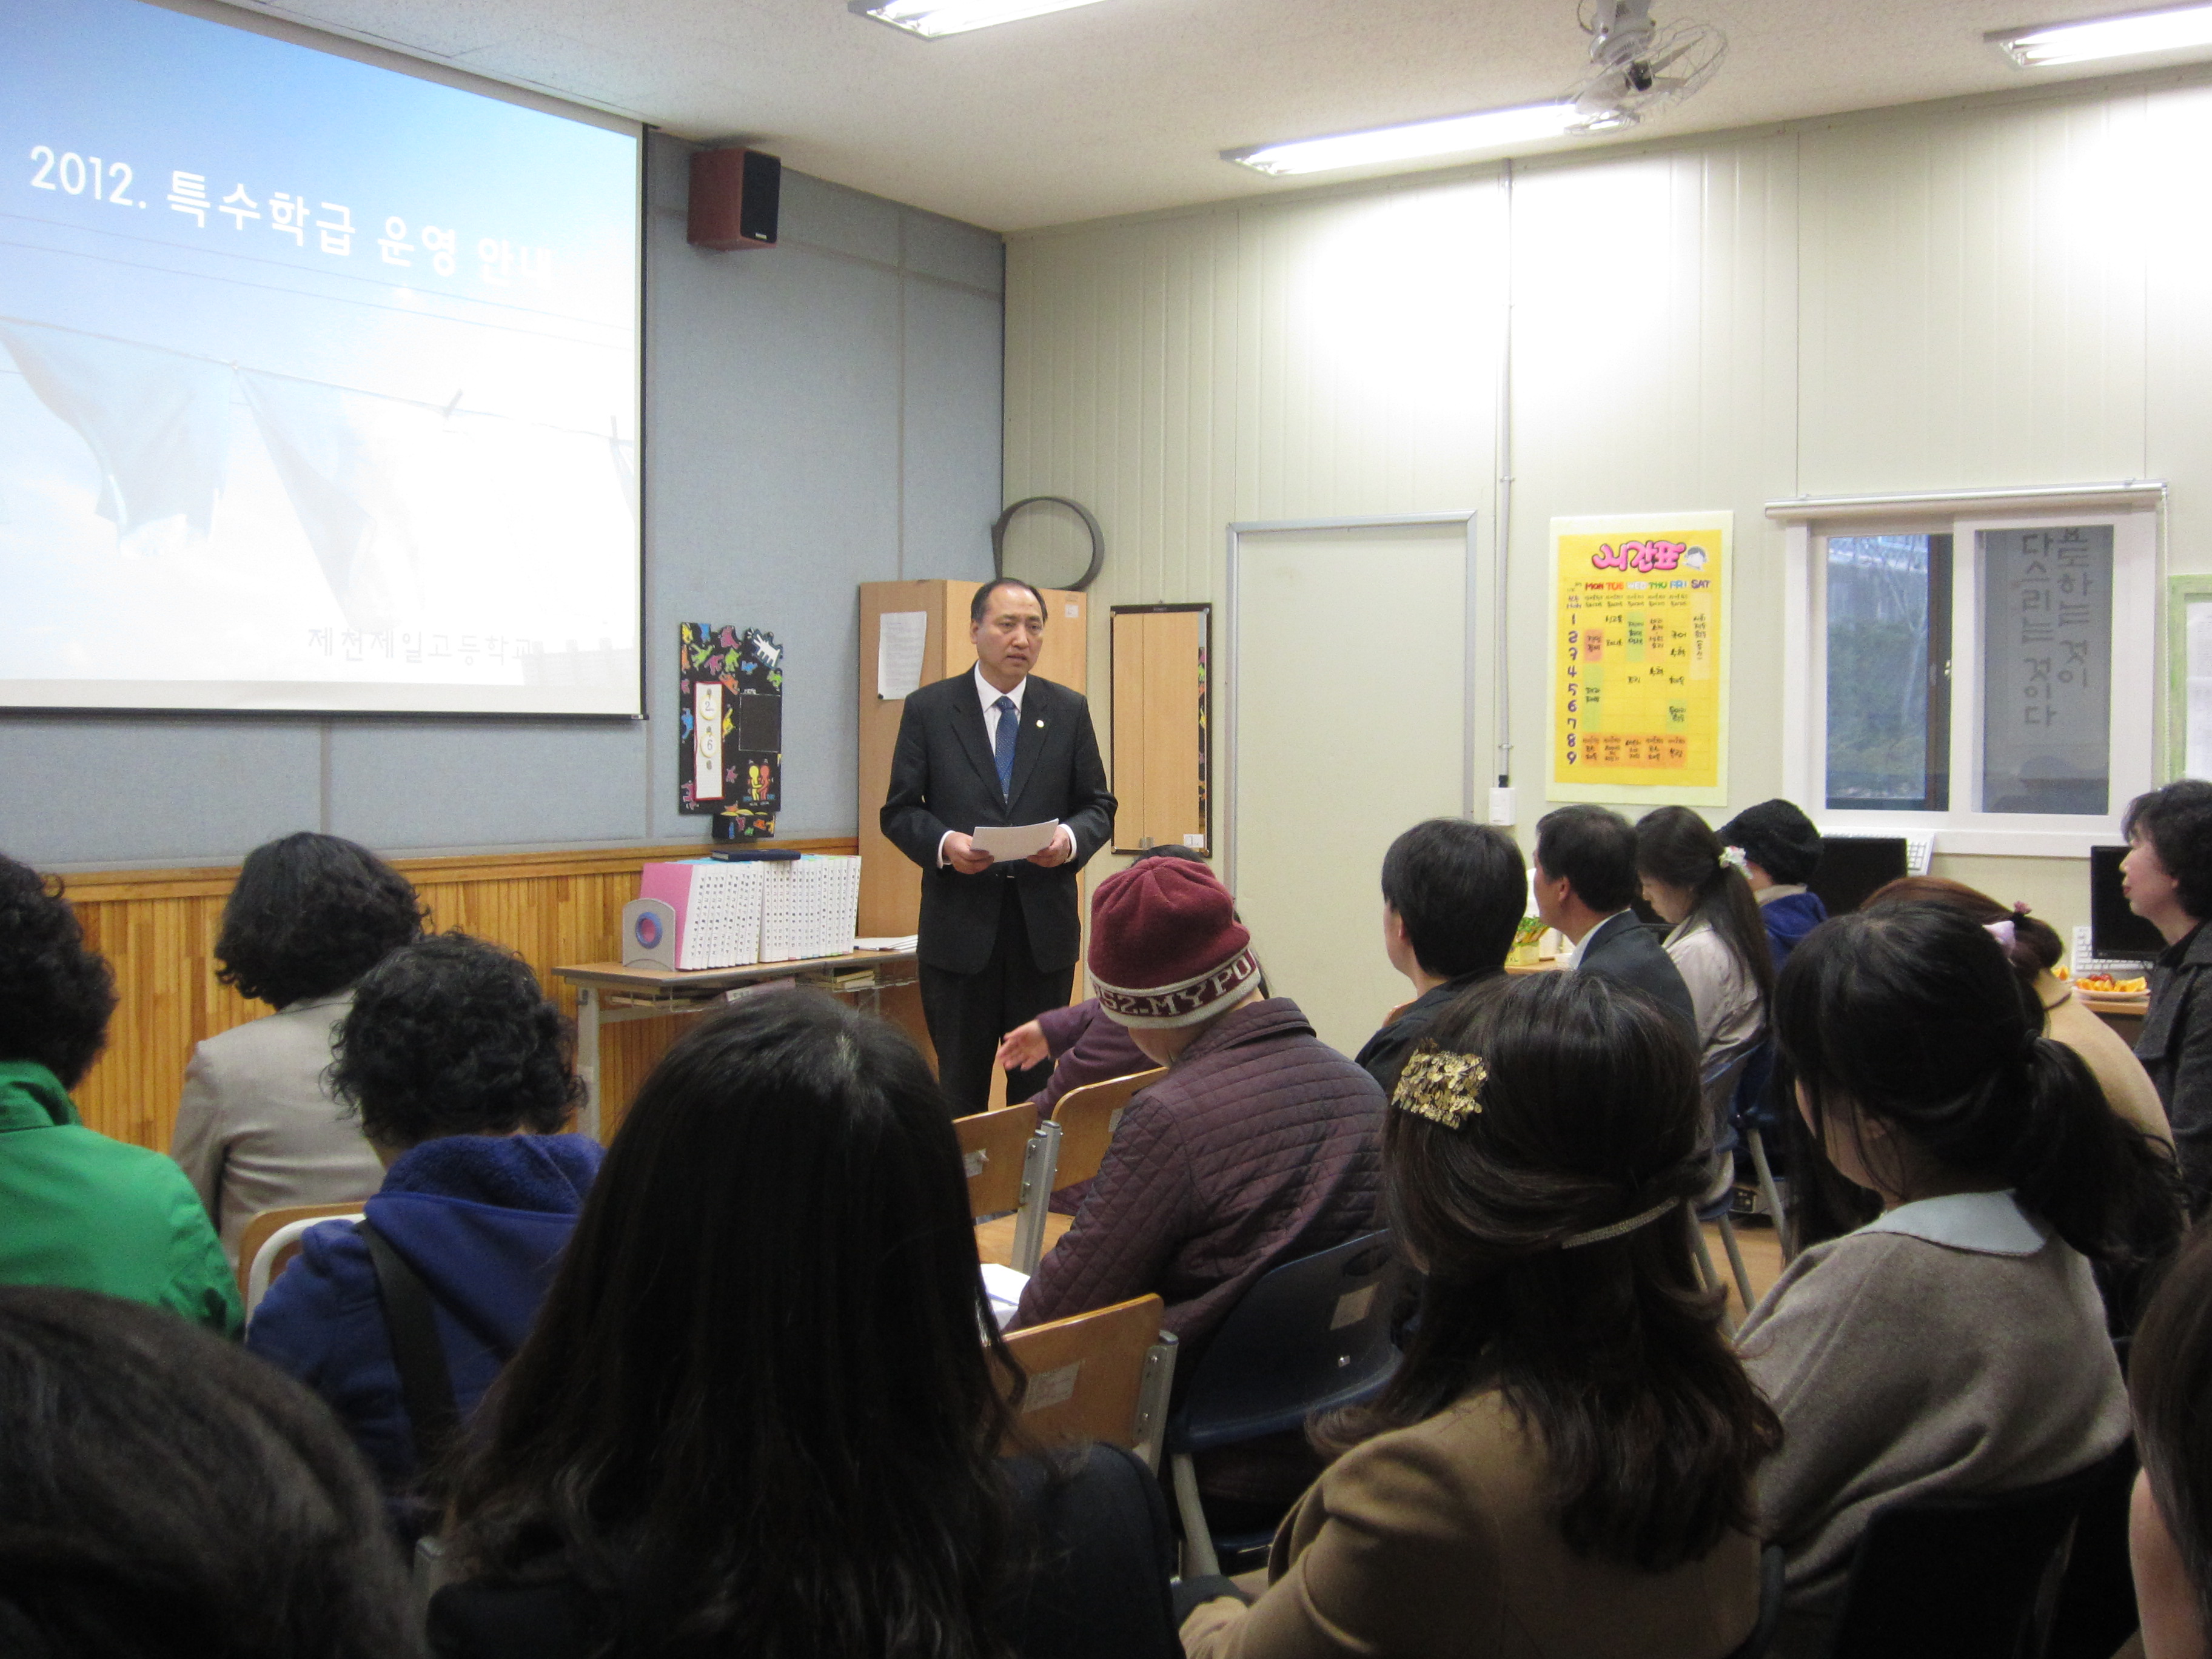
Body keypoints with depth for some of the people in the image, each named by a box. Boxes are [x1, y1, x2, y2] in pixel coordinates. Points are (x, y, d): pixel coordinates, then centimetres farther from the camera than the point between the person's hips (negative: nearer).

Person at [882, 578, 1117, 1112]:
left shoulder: (1069, 711, 8)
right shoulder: (928, 709, 2)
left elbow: (1099, 807, 9)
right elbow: (899, 811, 2)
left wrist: (1070, 839, -13)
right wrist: (943, 843, -18)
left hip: (1044, 923, 2)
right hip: (960, 923, -2)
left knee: (1040, 1082, 7)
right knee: (960, 1084, 5)